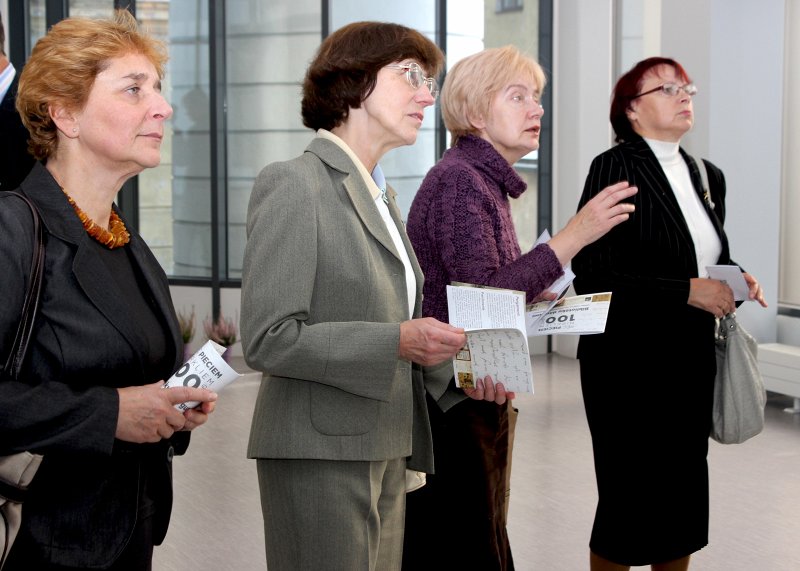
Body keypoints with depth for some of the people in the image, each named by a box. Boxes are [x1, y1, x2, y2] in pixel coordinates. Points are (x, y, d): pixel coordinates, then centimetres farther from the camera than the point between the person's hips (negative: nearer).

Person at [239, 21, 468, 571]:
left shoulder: (380, 195, 18)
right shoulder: (293, 185, -10)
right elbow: (268, 339, -17)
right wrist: (399, 341, -23)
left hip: (385, 453, 8)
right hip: (322, 457, -8)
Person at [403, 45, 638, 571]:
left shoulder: (486, 181, 14)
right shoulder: (459, 180, -16)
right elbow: (479, 299, -24)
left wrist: (535, 297, 4)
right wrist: (573, 236, -24)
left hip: (479, 394, 10)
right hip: (454, 400, -10)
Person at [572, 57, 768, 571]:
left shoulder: (709, 177, 12)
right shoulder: (615, 168, -9)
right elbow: (593, 275, -17)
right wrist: (687, 291, -19)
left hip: (691, 363, 7)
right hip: (629, 364, -6)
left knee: (685, 506, 11)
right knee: (630, 506, 1)